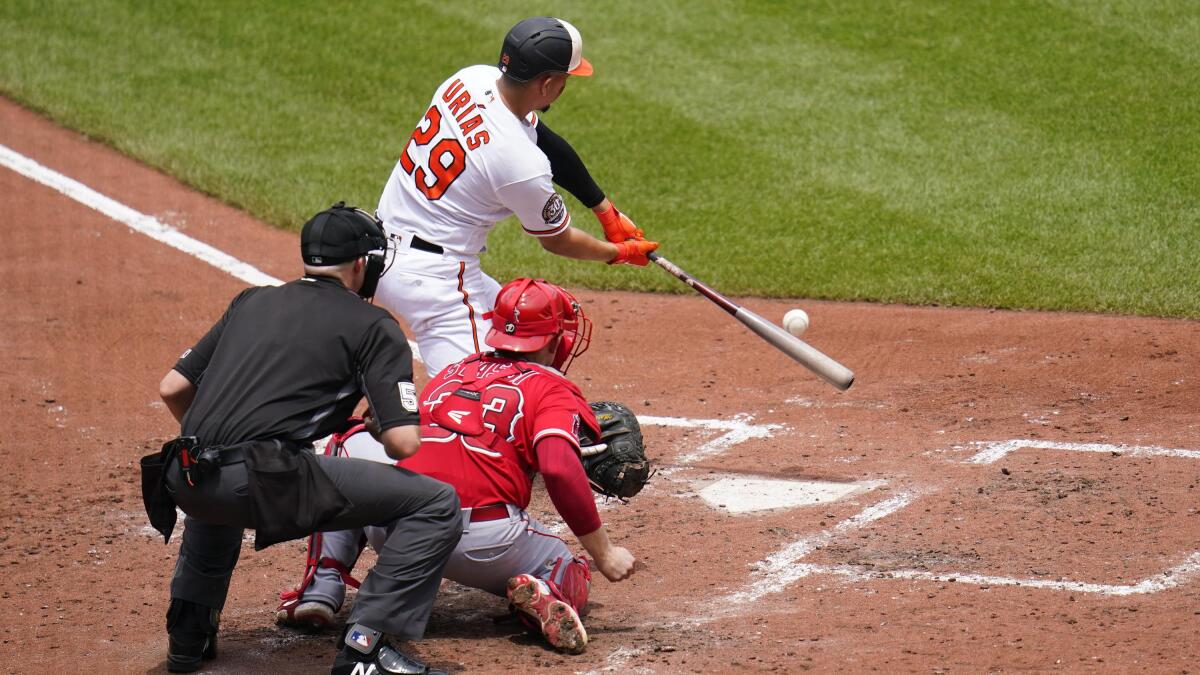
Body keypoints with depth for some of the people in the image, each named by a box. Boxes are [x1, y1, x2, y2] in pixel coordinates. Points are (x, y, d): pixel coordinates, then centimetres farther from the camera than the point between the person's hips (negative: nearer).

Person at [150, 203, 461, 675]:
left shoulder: (252, 301, 25)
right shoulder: (373, 325, 9)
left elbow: (172, 388, 24)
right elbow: (404, 442, 0)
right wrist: (378, 423, 24)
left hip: (186, 479, 6)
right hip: (266, 481, -6)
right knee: (437, 504, 3)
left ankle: (188, 633, 34)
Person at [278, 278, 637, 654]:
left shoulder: (453, 373, 24)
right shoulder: (553, 388, 7)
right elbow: (559, 469, -11)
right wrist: (603, 553, -6)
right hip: (484, 542, -3)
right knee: (572, 580, 24)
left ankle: (321, 590, 14)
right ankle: (546, 595, -14)